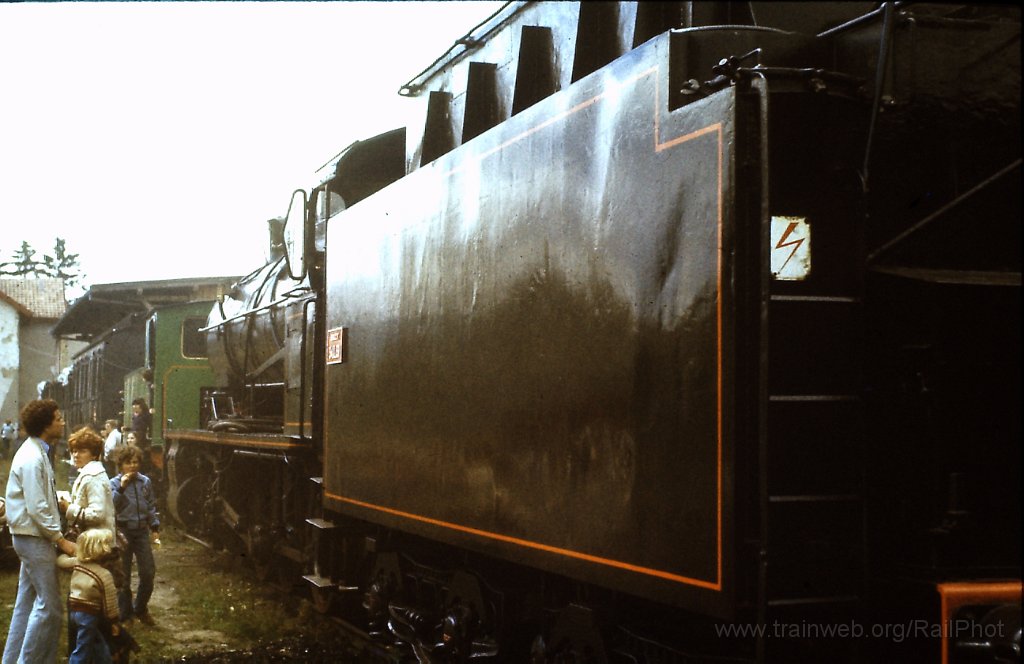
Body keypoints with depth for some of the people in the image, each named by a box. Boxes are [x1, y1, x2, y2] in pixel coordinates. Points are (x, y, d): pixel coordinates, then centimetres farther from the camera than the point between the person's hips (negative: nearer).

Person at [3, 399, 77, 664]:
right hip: (34, 538, -10)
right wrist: (61, 540, -17)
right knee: (49, 604, -7)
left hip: (31, 537, 10)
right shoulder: (32, 458, -19)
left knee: (28, 601, 15)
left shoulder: (37, 452, 12)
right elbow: (37, 509, -22)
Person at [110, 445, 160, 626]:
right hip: (123, 532, -3)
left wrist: (155, 527, 9)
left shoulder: (145, 482, 6)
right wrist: (121, 488, -24)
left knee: (148, 572, 3)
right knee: (123, 576, 2)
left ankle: (140, 609, 23)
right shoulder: (114, 483, -4)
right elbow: (111, 506, -18)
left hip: (142, 531, 3)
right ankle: (125, 614, 14)